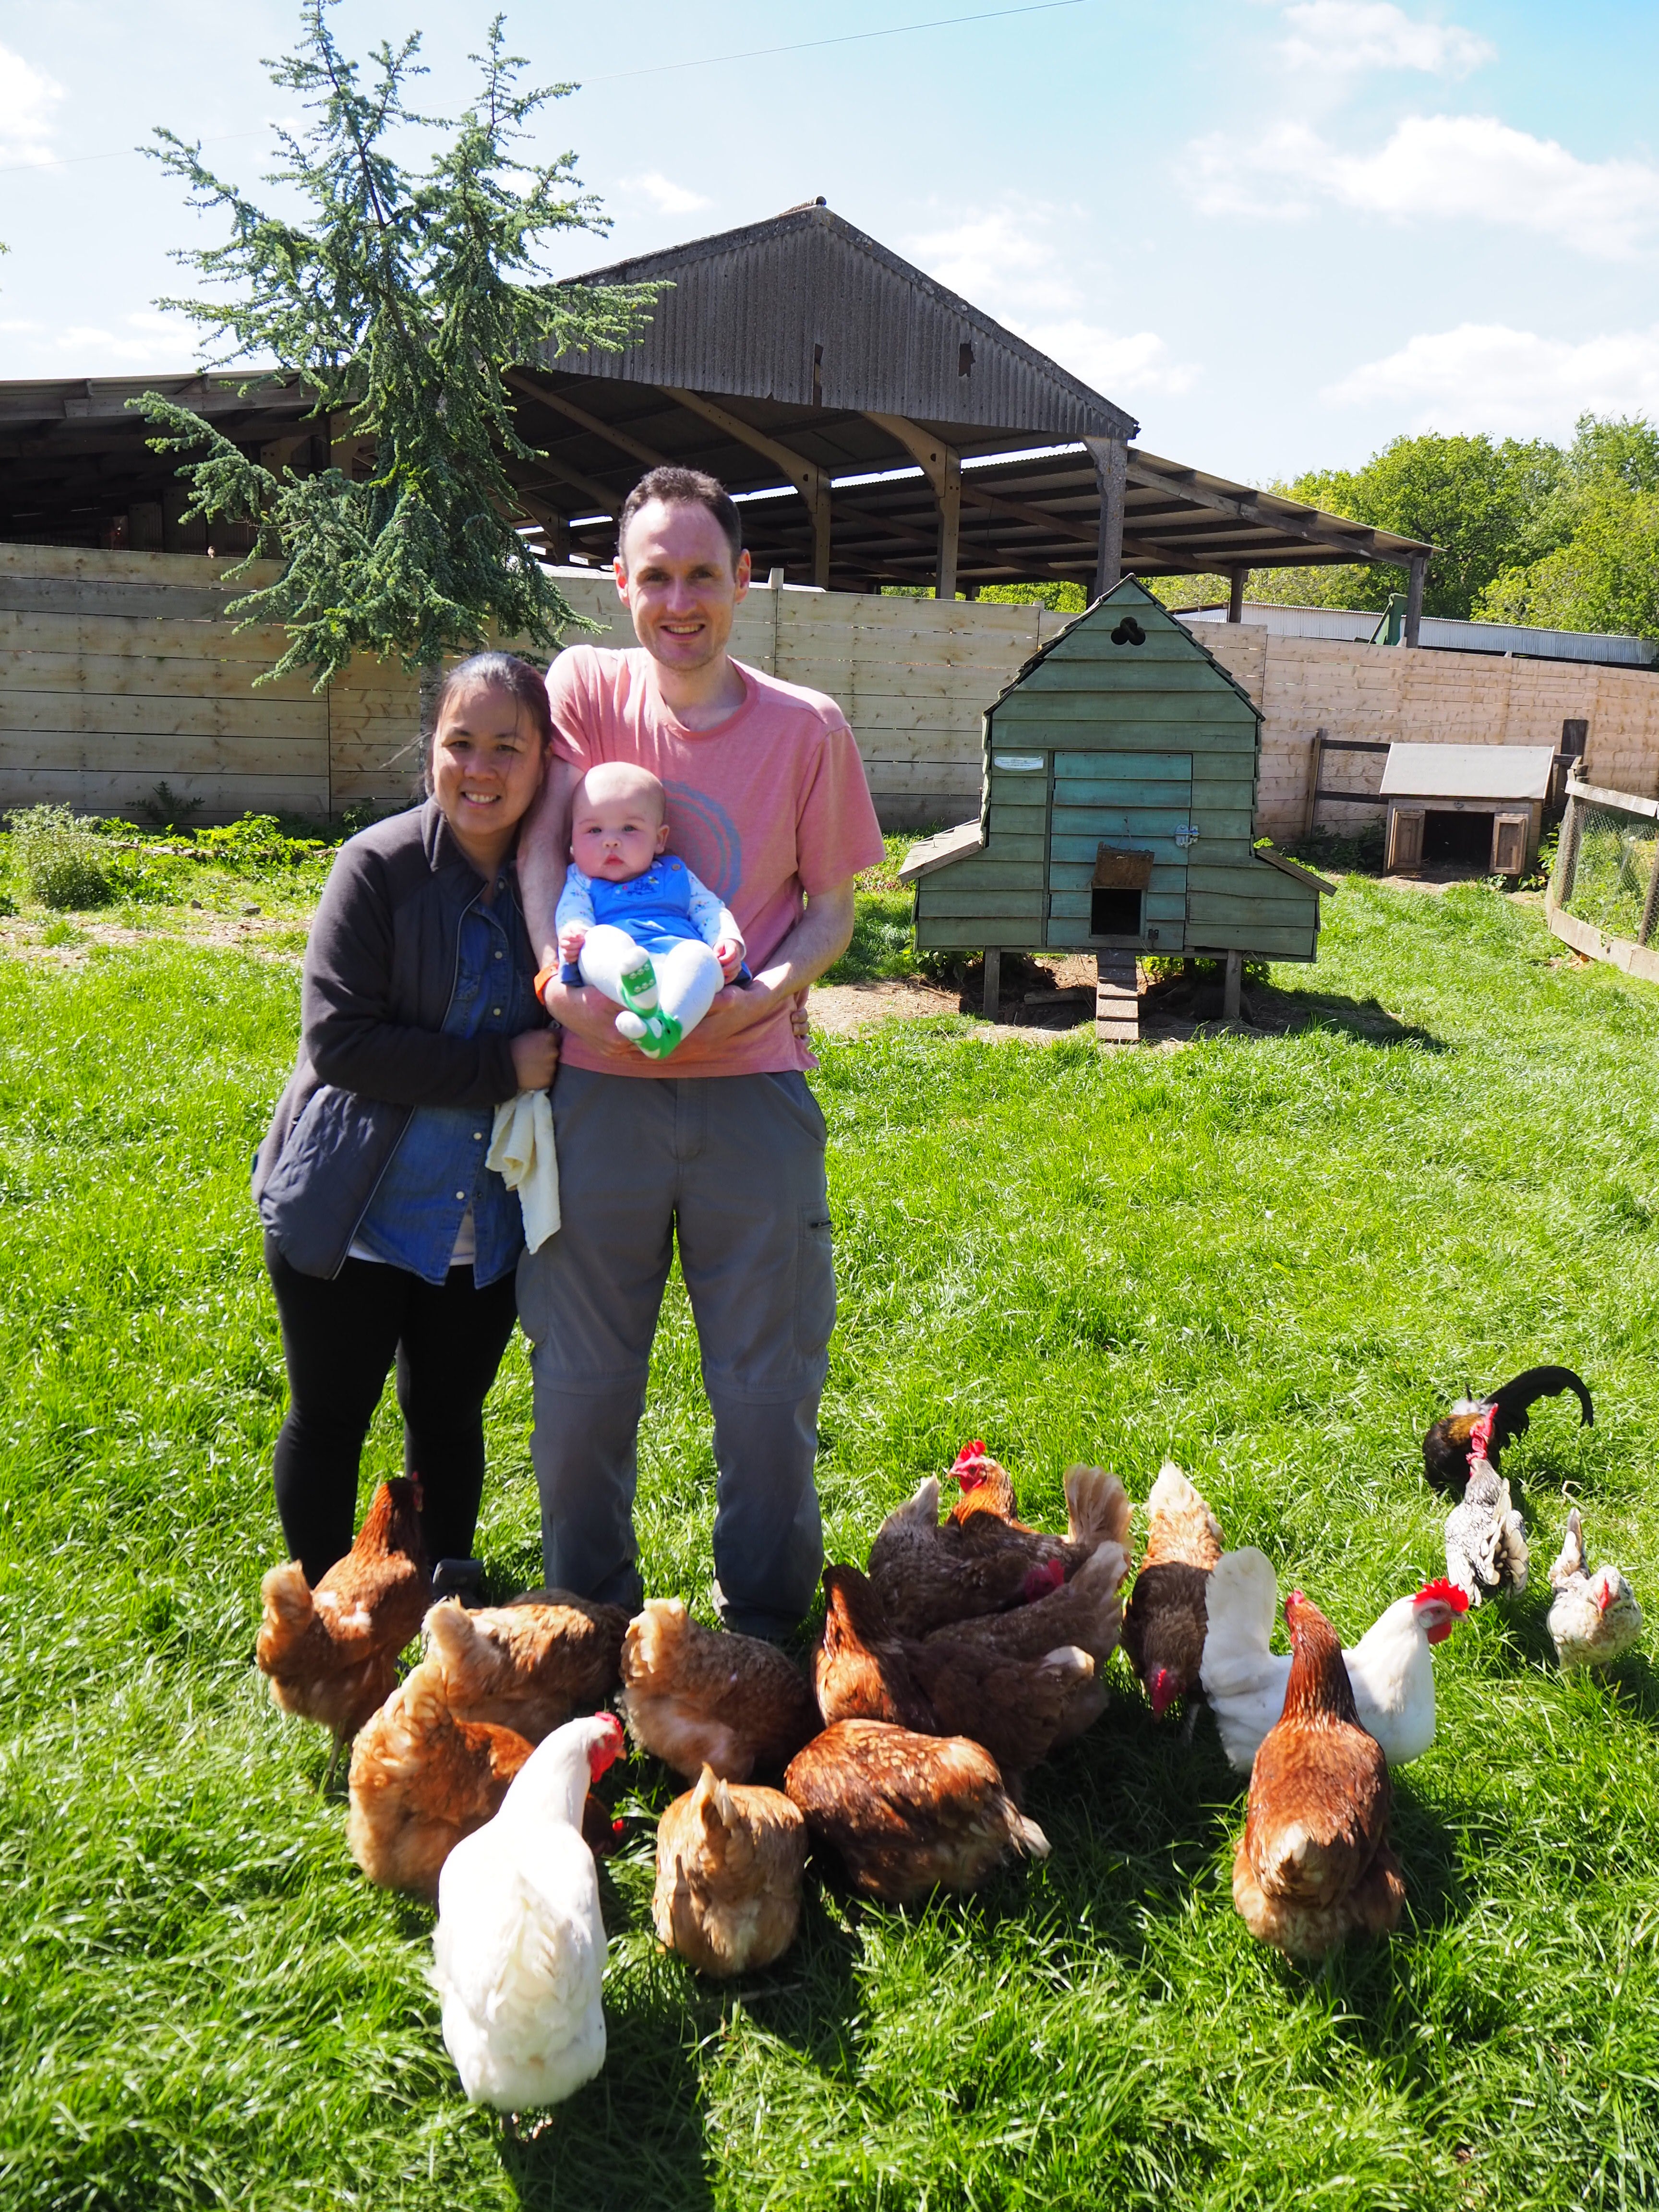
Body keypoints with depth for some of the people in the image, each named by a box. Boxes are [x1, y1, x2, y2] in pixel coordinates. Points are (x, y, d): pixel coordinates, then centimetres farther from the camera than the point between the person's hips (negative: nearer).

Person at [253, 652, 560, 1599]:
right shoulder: (379, 866, -13)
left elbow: (566, 1032, 11)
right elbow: (339, 1039, -19)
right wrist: (500, 1069, -22)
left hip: (485, 1224, 3)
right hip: (356, 1211, -3)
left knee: (451, 1413, 19)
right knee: (331, 1418, 10)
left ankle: (452, 1591, 39)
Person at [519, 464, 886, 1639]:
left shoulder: (808, 727, 1)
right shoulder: (585, 686, 3)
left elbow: (832, 910, 6)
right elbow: (539, 846, -4)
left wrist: (764, 995, -13)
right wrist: (561, 980, -21)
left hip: (752, 1085, 0)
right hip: (601, 1081, 1)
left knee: (771, 1384, 6)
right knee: (582, 1378, 10)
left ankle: (766, 1627, 28)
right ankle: (586, 1616, 32)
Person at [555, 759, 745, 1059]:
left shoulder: (676, 874, 30)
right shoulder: (581, 881, 26)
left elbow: (711, 910, 24)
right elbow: (571, 912, 8)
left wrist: (729, 941, 1)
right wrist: (575, 934, -18)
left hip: (678, 967, 1)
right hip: (614, 977, -1)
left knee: (699, 955, -32)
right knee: (601, 939, -32)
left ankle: (666, 1027, -60)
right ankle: (639, 996, -66)